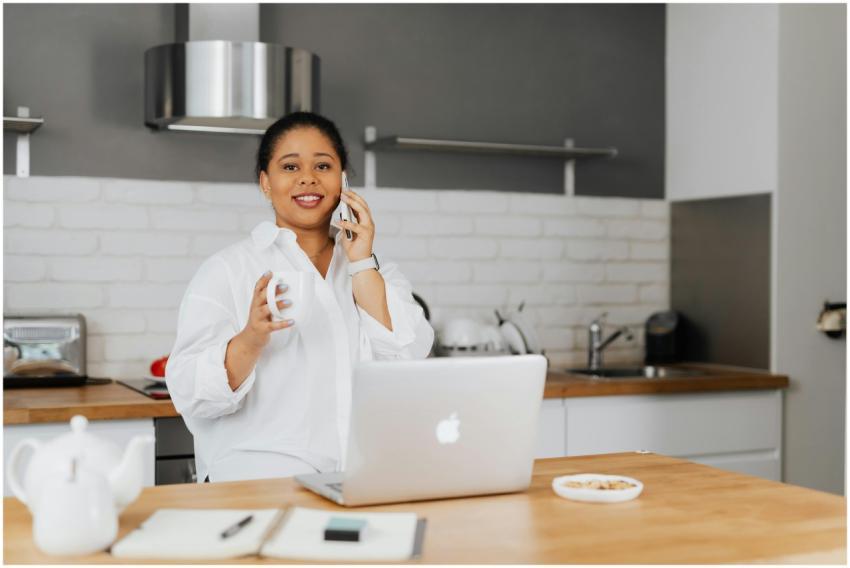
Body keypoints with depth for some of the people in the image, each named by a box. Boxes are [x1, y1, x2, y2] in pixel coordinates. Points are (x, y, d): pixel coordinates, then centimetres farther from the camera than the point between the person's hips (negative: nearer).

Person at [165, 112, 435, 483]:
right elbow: (193, 395, -7)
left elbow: (407, 365, -2)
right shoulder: (227, 270, 2)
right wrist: (251, 339, -25)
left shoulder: (376, 271, 14)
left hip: (369, 480, 3)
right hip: (264, 479, -2)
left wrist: (362, 264, -3)